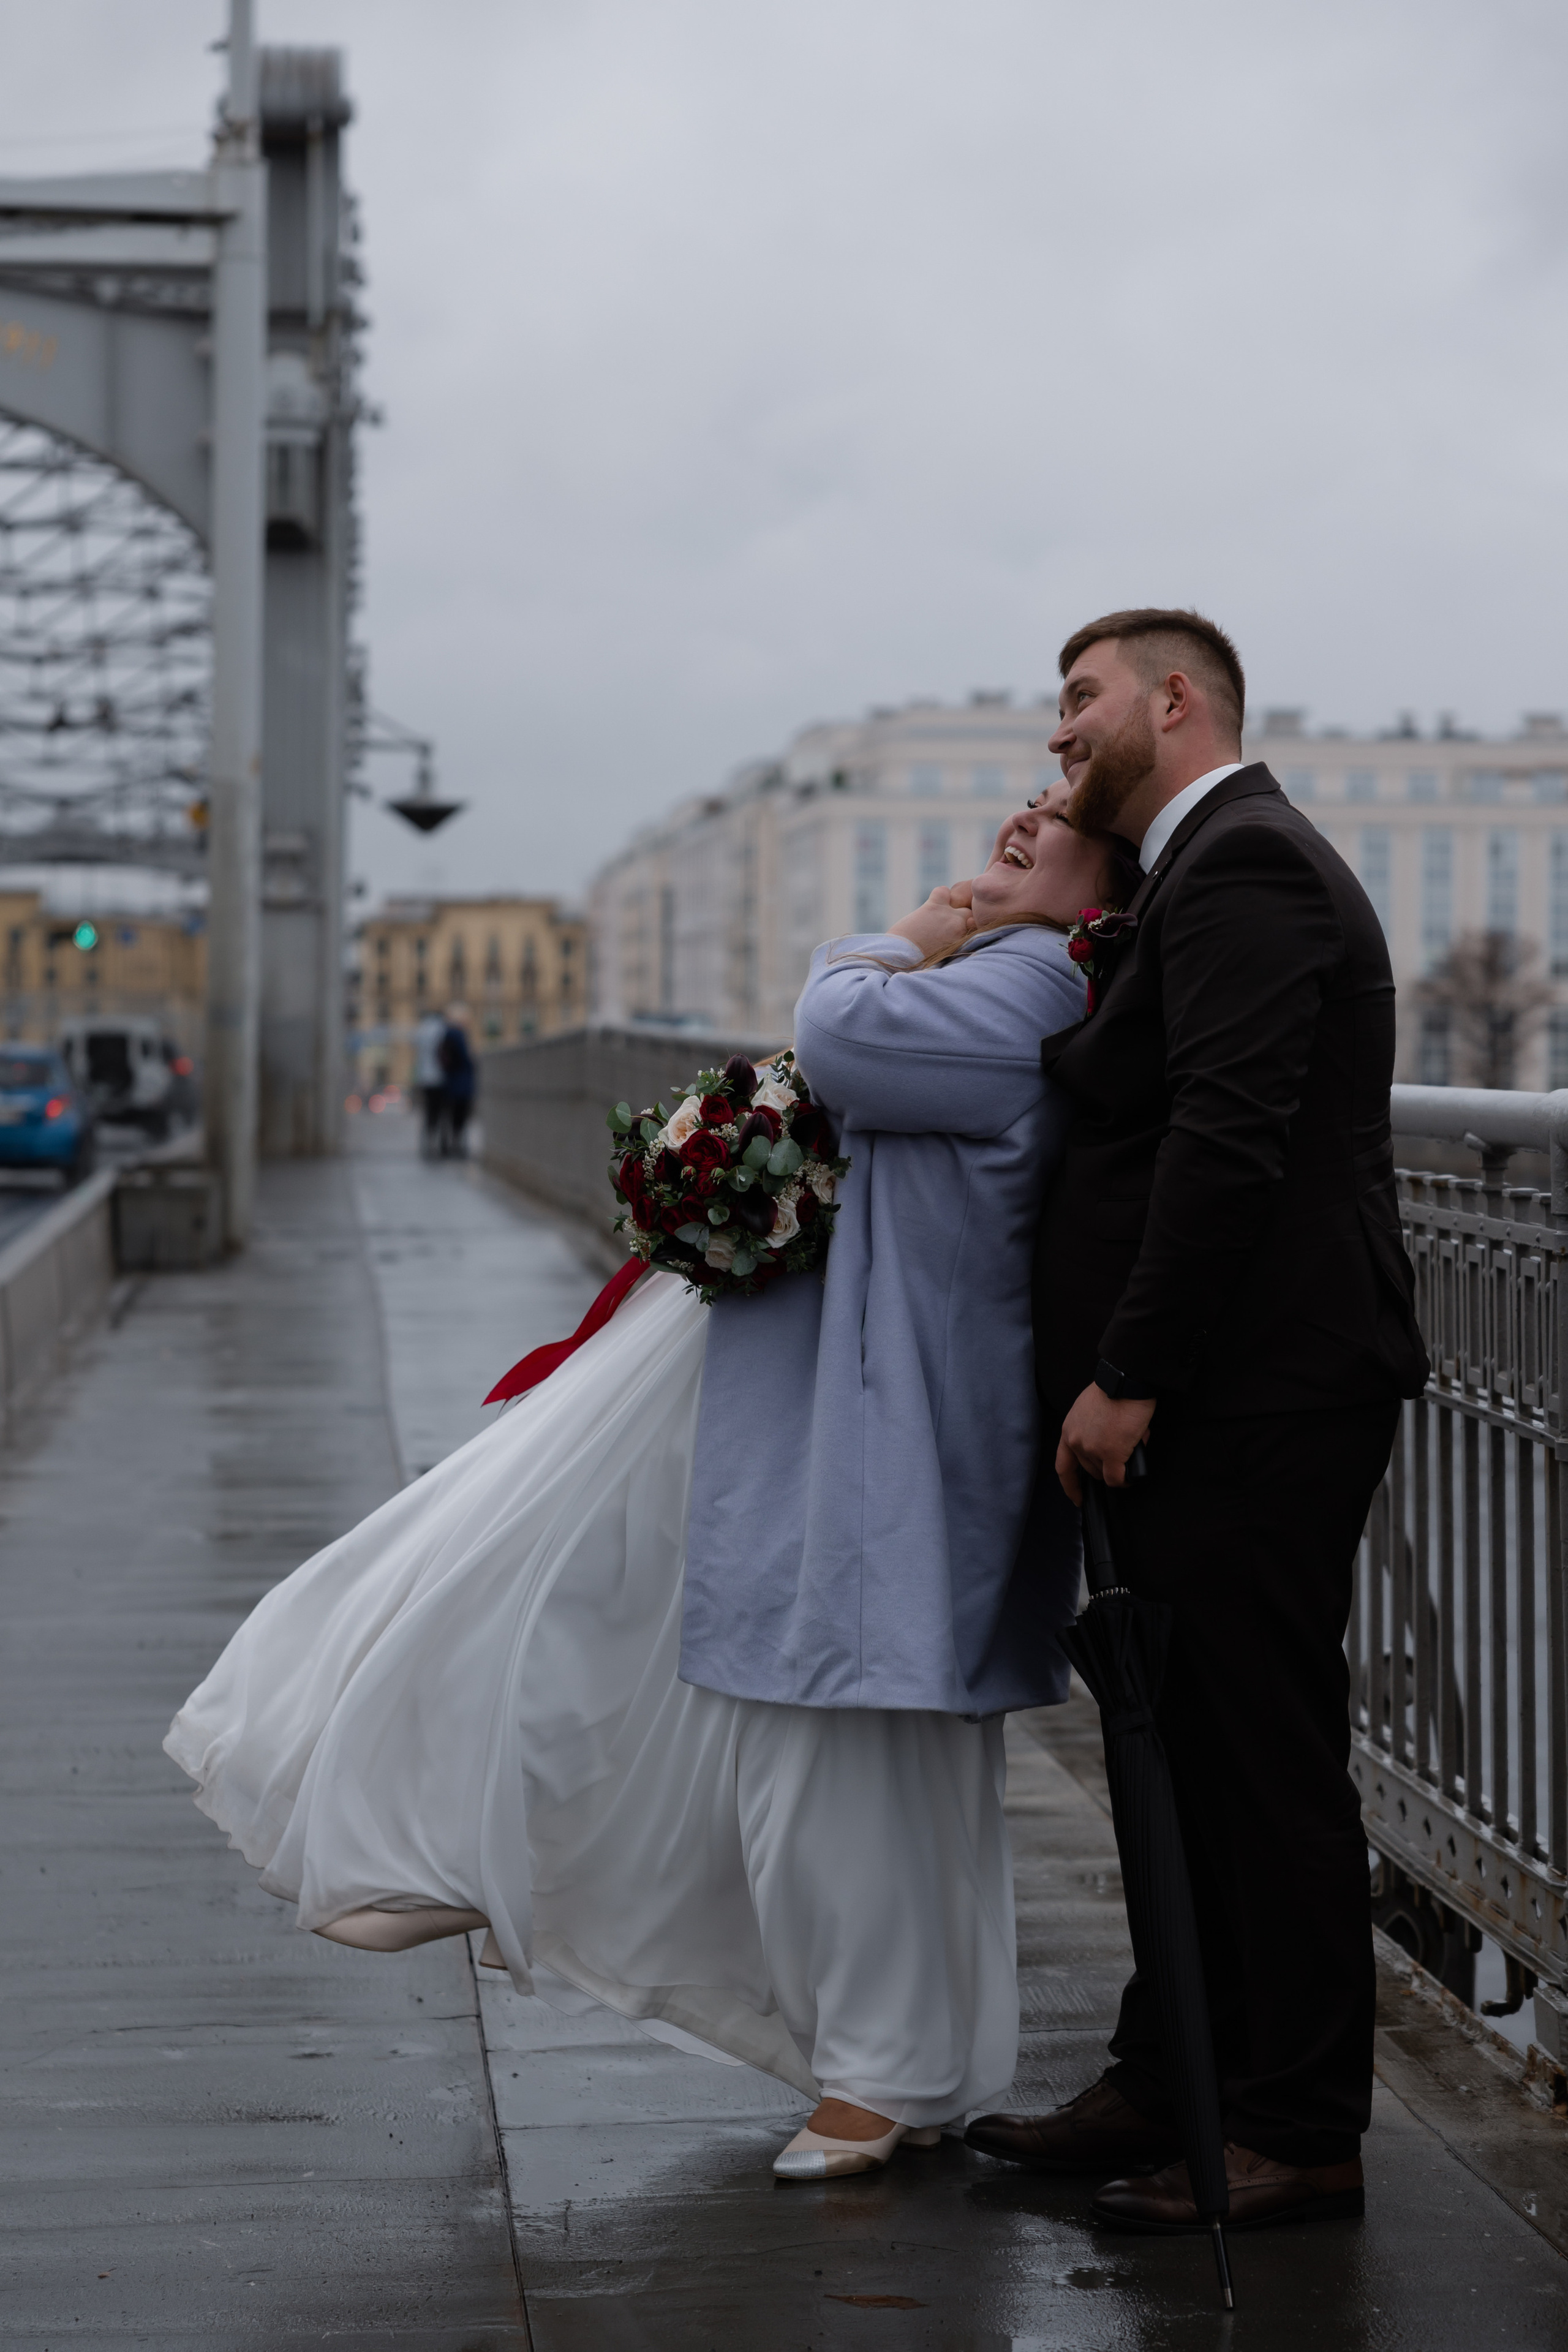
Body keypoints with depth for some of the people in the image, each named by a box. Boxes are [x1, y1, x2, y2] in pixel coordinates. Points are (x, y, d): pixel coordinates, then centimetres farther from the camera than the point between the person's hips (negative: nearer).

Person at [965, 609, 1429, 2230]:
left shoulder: (1243, 864, -13)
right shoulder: (1213, 869, 20)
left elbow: (1225, 1138, -23)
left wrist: (1127, 1378, -22)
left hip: (1255, 1407, -10)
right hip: (1223, 1401, 10)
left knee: (1264, 1764, -3)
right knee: (1193, 1760, 16)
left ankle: (1300, 2138, 7)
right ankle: (1167, 2091, 26)